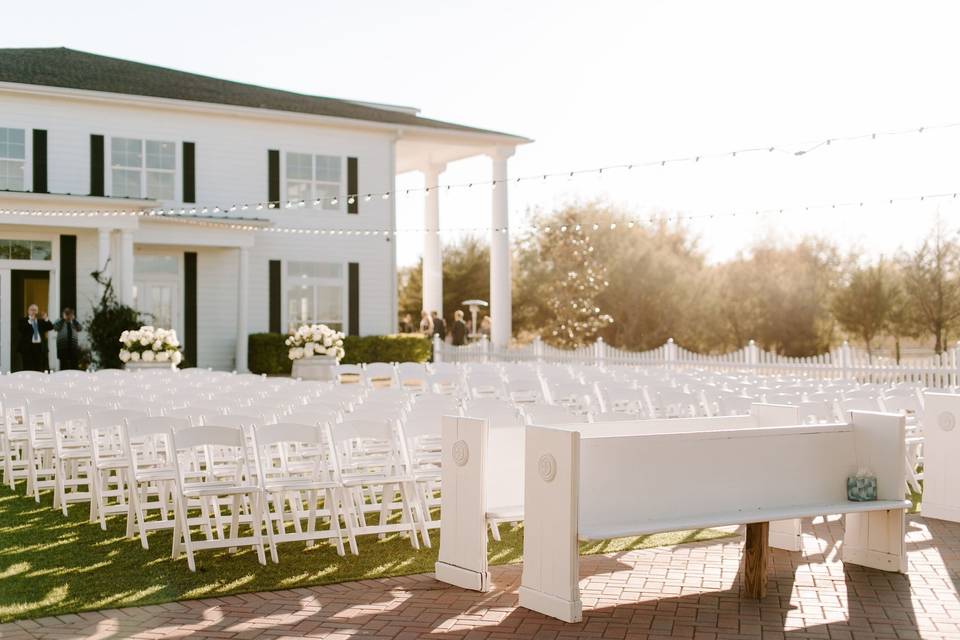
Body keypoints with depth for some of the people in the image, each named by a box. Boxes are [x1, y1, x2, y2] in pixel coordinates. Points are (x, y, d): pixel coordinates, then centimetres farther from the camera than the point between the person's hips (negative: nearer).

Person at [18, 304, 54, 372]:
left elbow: (51, 327, 4)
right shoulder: (24, 321, 5)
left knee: (39, 369, 2)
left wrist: (46, 319, -10)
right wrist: (30, 320, -16)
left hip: (40, 347, 3)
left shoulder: (41, 321, 16)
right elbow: (21, 329, -14)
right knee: (28, 369, -5)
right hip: (28, 347, -3)